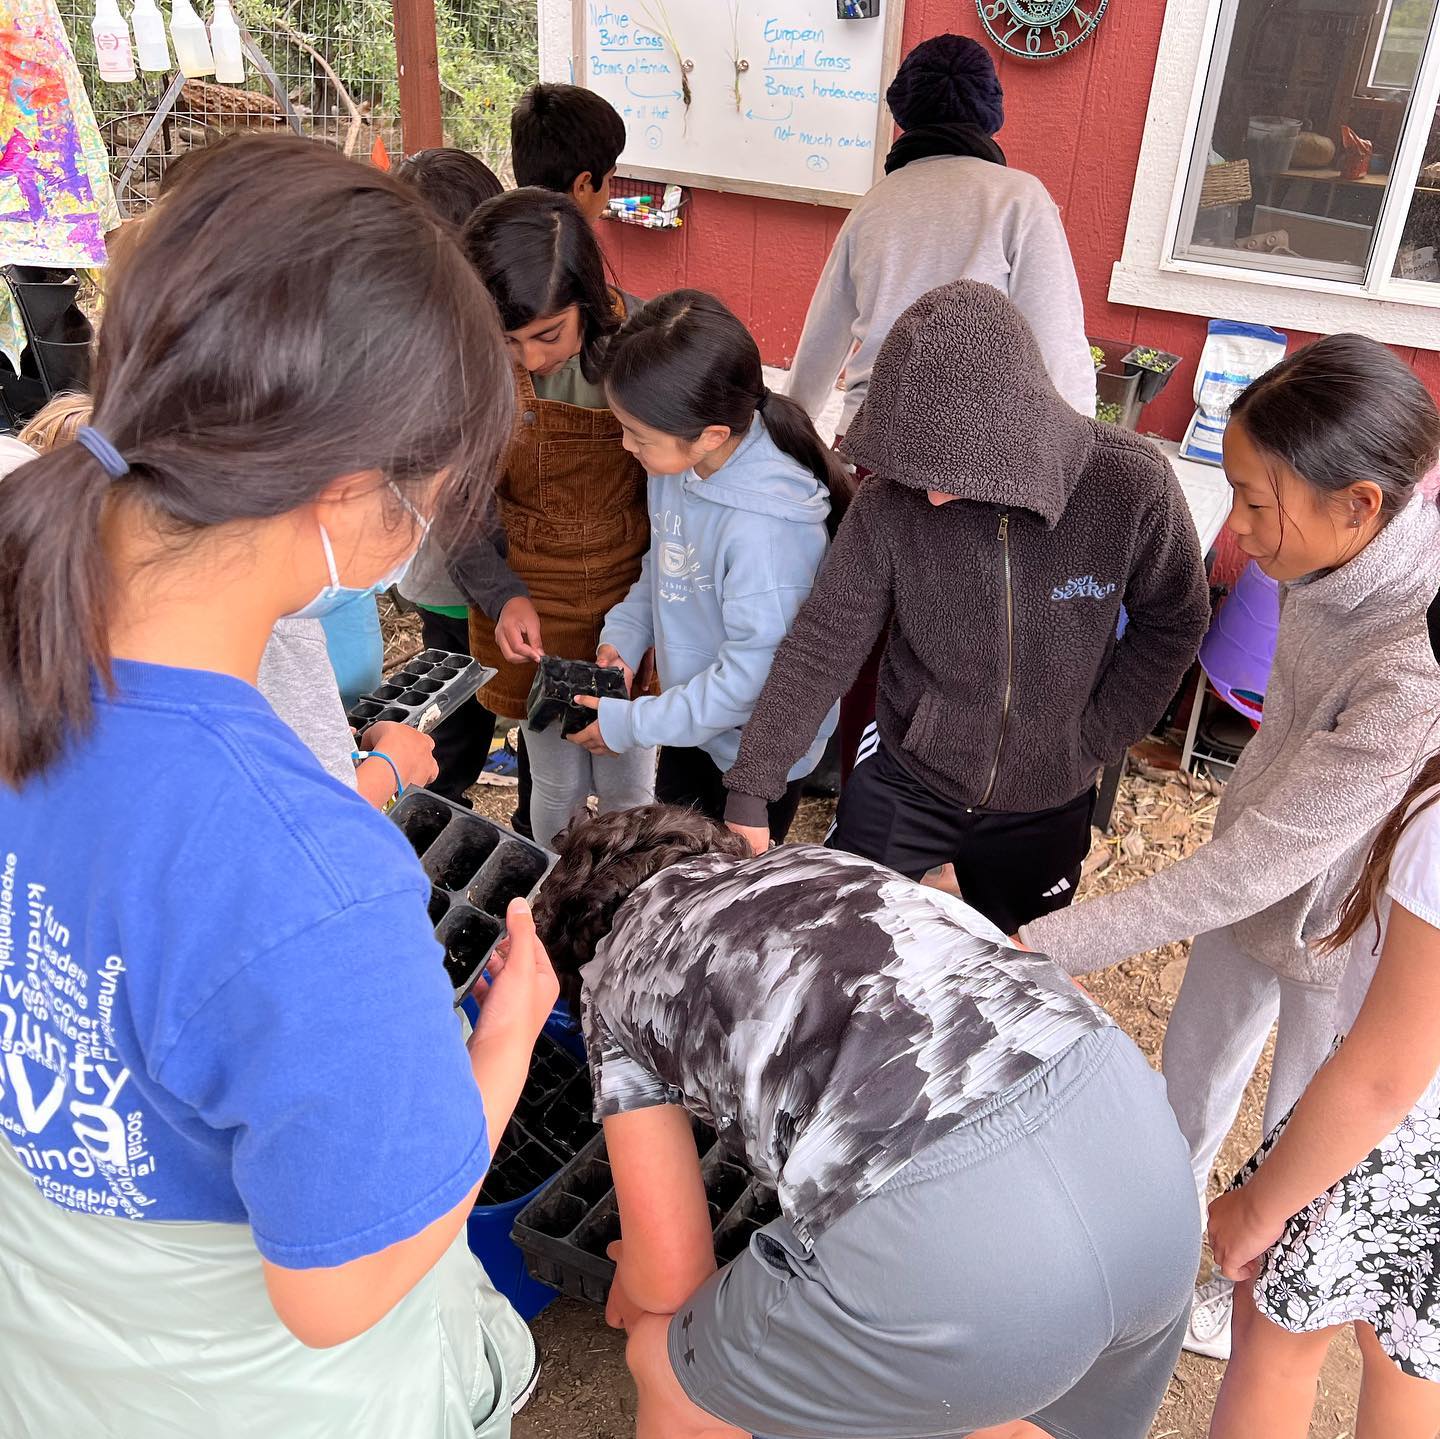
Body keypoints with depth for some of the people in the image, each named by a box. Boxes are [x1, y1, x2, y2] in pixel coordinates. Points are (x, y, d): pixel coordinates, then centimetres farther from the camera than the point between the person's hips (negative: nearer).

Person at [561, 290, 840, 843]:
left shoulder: (764, 528, -38)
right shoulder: (676, 462, -13)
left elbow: (753, 673, -32)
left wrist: (631, 724, -23)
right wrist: (623, 637, -7)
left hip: (759, 750, -7)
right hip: (691, 720, 8)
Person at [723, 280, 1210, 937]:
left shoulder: (1132, 485, -24)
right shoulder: (893, 493, -22)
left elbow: (1173, 623, -7)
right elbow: (825, 639, -16)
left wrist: (1094, 739, -10)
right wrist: (750, 791, -17)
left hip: (1045, 803, 1)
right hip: (903, 780, 0)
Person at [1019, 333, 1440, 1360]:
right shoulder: (1340, 557, -18)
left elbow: (1249, 868, -35)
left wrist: (1052, 946, -30)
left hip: (1339, 931, -6)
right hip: (1259, 867, 6)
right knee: (1195, 1062, 27)